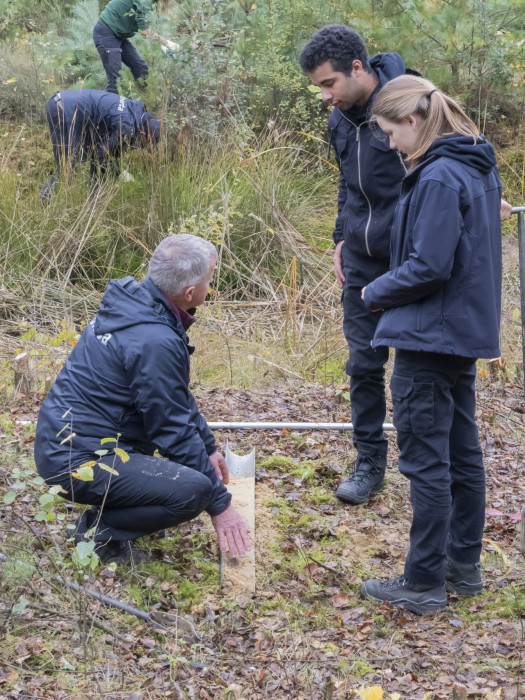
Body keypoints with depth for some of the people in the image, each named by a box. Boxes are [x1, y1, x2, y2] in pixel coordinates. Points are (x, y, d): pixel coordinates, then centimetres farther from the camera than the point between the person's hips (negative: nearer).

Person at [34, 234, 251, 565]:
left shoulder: (132, 299, 4)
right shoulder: (154, 341, -25)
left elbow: (178, 395, 17)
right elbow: (174, 430, -16)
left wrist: (208, 446, 23)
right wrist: (219, 502, -6)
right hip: (78, 460, -10)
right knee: (193, 489, -23)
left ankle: (108, 511, 17)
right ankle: (98, 531, -4)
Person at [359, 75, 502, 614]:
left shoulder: (439, 178, -20)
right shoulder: (478, 167, 9)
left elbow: (428, 266, -24)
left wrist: (376, 292, -6)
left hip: (430, 337, -10)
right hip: (467, 332, 10)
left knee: (424, 460, -2)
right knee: (462, 453, 16)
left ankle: (423, 583, 6)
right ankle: (463, 565, 27)